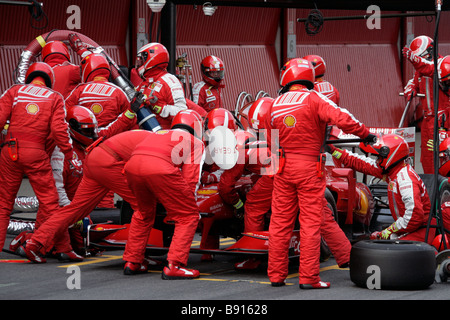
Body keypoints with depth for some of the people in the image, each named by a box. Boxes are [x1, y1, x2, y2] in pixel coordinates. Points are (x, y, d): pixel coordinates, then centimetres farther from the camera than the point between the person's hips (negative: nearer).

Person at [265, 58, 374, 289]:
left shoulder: (275, 105, 7)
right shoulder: (312, 100, -9)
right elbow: (341, 118, -21)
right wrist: (364, 134, -10)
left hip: (283, 167, 4)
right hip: (309, 168, -4)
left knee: (280, 222, 10)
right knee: (310, 223, 0)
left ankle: (276, 275, 15)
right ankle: (308, 277, -1)